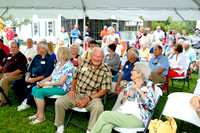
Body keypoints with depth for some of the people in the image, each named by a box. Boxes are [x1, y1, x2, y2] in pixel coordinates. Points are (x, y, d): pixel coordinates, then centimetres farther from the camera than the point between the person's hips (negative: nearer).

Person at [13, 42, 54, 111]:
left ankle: (28, 103, -10)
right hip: (31, 77, 8)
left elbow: (48, 74, -14)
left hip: (41, 79, -7)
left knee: (33, 86, -35)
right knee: (16, 83, -5)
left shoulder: (50, 59, -6)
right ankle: (23, 100, 0)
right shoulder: (37, 57, 17)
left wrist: (35, 79, -21)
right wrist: (27, 76, -3)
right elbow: (30, 67, 18)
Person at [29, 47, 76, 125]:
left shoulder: (68, 66, -18)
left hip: (62, 88, -9)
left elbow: (61, 82, -22)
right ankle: (38, 112, 6)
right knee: (34, 88, -1)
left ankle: (41, 116, -9)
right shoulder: (59, 63, 12)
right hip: (53, 85, 10)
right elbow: (51, 76, 14)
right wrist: (41, 82, -1)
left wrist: (46, 84, -19)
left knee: (39, 92, -22)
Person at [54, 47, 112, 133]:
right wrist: (72, 90, 0)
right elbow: (75, 78, 19)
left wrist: (88, 99, -17)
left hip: (92, 97, -3)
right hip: (76, 94, 3)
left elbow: (103, 90, -7)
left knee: (98, 108, -34)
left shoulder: (106, 71, -5)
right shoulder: (84, 63, 7)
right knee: (59, 102, -16)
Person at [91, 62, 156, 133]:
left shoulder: (149, 85, 3)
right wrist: (127, 96, -4)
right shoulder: (130, 84, 18)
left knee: (105, 115, -22)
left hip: (137, 118, -5)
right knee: (105, 127, -29)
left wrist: (140, 91, -15)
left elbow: (152, 106, -9)